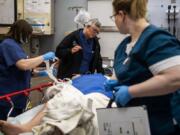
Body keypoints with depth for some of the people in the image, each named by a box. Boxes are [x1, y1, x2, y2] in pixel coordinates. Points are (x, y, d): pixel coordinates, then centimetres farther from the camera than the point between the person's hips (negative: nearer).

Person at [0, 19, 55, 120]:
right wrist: (44, 57, -20)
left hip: (16, 95, 10)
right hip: (8, 97, -10)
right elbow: (23, 64, -31)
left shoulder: (15, 44, 16)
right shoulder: (9, 45, -16)